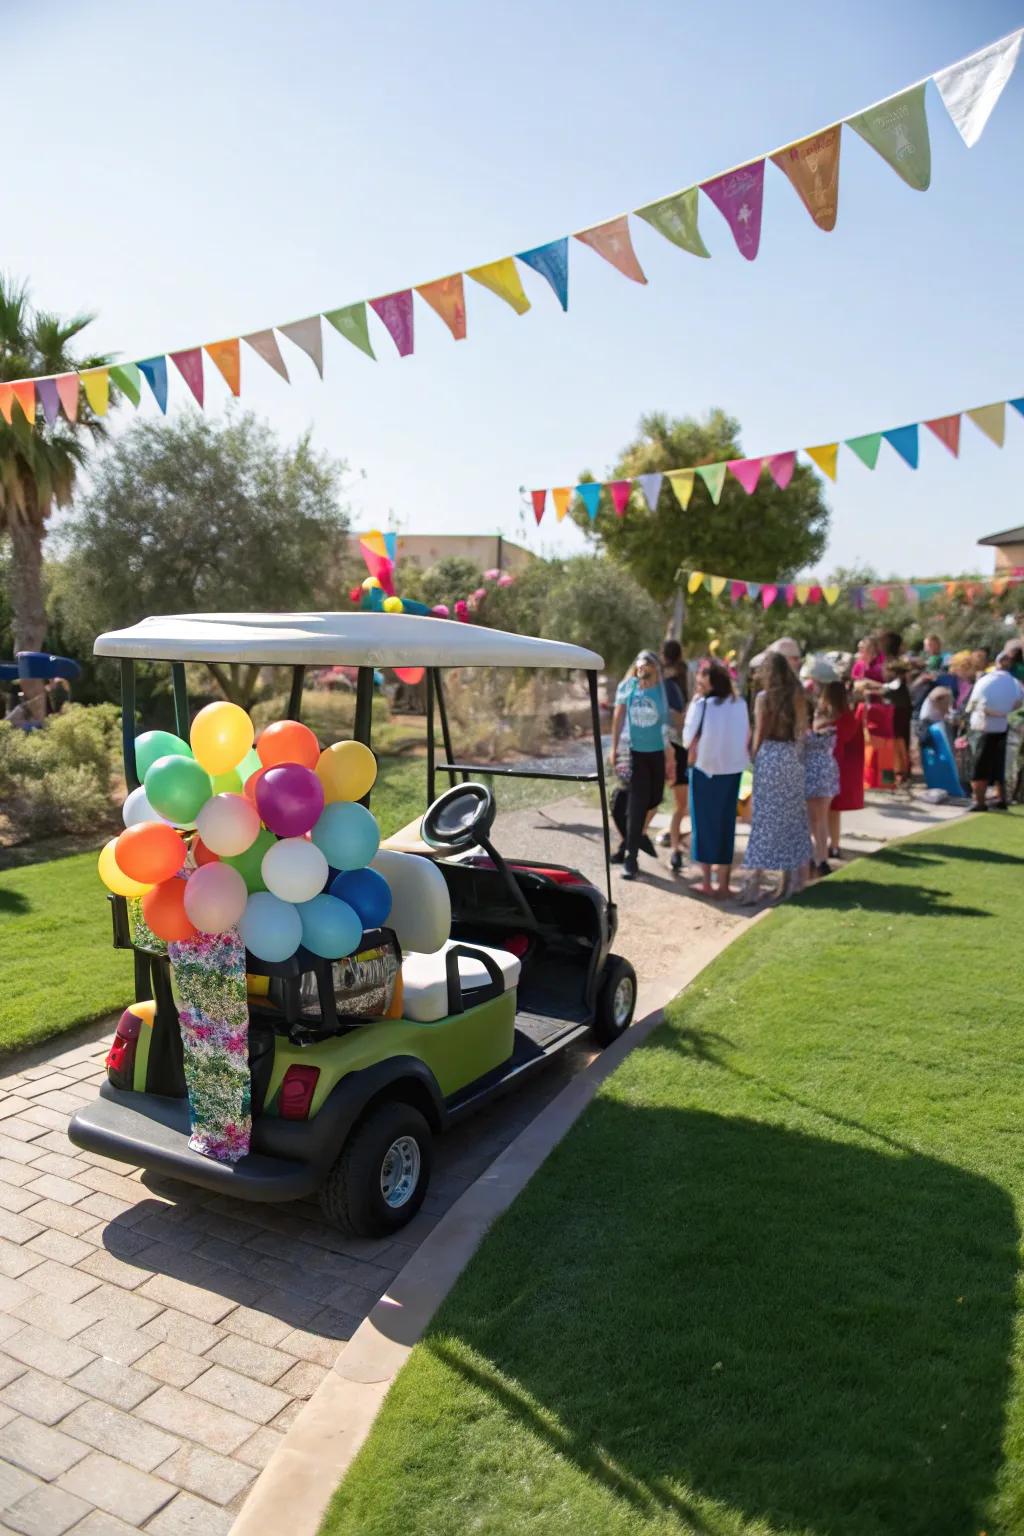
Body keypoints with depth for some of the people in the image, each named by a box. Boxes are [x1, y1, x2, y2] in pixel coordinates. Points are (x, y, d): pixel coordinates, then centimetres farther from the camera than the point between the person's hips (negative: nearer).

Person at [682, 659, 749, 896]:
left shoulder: (701, 705, -13)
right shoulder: (739, 705, -1)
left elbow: (689, 742, -13)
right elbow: (748, 740, 3)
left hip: (705, 770, -3)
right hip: (732, 770, 3)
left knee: (705, 823, 9)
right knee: (726, 824, 12)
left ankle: (707, 883, 11)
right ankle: (723, 883, 17)